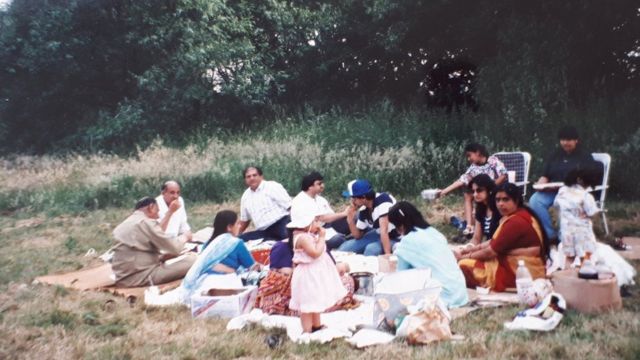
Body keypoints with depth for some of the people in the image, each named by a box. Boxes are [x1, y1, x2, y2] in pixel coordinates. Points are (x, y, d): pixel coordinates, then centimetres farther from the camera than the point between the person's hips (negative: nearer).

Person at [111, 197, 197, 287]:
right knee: (192, 258, -11)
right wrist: (184, 237, 9)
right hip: (141, 277, -10)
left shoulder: (126, 223, 17)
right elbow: (175, 247, -11)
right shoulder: (146, 222, -12)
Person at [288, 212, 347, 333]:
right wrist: (321, 237, -22)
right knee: (308, 304, -1)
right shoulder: (303, 237, -26)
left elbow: (316, 250, 16)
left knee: (316, 302, 24)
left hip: (315, 273, 11)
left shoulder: (307, 235, 7)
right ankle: (307, 331, 8)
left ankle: (317, 326, 39)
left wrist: (318, 236, 2)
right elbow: (316, 253, -32)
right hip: (308, 275, -11)